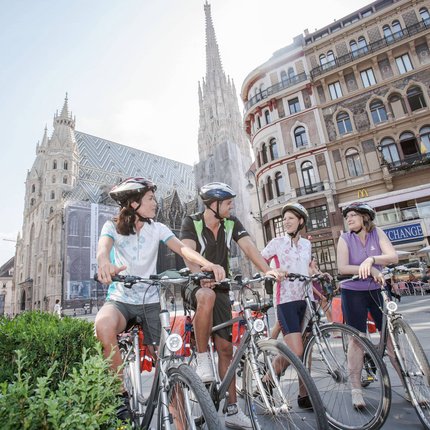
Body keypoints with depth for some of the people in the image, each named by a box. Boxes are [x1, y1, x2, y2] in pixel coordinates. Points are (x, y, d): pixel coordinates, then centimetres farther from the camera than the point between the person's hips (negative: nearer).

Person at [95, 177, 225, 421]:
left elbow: (181, 248, -16)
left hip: (151, 302, 2)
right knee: (103, 324, -34)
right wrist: (105, 263, -52)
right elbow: (103, 247, -26)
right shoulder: (113, 227, -3)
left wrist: (207, 264, -37)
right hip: (121, 299, -1)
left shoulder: (157, 228, 0)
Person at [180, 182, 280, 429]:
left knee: (226, 348, 2)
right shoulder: (192, 222, -12)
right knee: (207, 296, -40)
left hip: (221, 289, 4)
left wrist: (267, 270, -32)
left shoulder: (232, 223, -2)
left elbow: (249, 247, -15)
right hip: (197, 286, -3)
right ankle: (203, 360, -20)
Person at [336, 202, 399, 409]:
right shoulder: (345, 239, -8)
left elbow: (393, 256, -16)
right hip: (353, 293, -2)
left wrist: (371, 259, -33)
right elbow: (342, 268, -17)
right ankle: (356, 389, 13)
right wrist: (370, 270, -27)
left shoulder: (377, 233, -3)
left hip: (377, 290, 2)